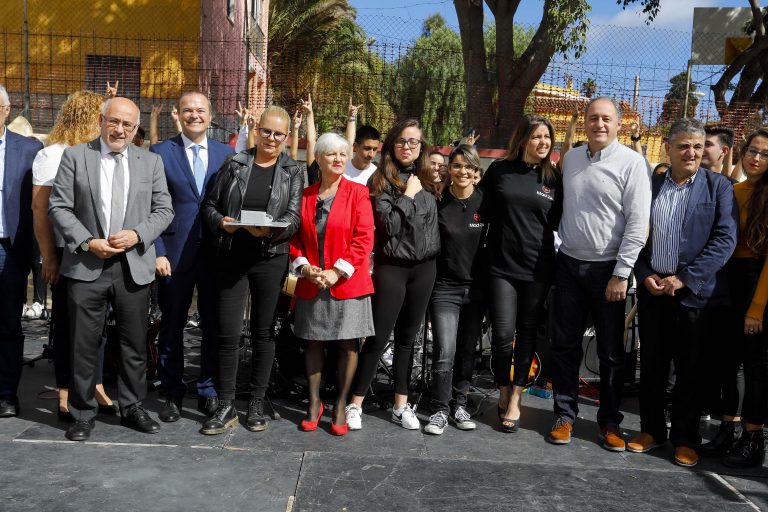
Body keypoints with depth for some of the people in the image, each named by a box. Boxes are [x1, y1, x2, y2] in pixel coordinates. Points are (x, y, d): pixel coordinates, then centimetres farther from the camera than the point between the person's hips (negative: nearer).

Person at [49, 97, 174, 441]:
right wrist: (87, 242, -13)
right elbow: (59, 207, -1)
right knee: (84, 345, 7)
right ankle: (83, 413, 22)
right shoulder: (74, 157, 3)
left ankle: (132, 408, 26)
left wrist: (137, 234, -12)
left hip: (135, 266, 2)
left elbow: (164, 210, 5)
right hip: (86, 266, -1)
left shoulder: (151, 162, 7)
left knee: (135, 344, 10)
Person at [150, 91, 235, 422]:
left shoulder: (227, 154, 7)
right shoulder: (161, 152, 2)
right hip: (175, 254, -1)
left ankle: (209, 392, 23)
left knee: (215, 326, 8)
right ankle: (173, 393, 24)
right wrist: (157, 252, -8)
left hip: (217, 254, 2)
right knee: (172, 327, 9)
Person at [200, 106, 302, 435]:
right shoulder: (234, 165, 9)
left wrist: (270, 230, -20)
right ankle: (226, 407, 11)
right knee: (227, 333, -1)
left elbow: (294, 218, -2)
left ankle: (257, 404, 19)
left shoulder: (292, 172, 7)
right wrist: (220, 221, -11)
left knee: (263, 333, 6)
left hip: (270, 259, 0)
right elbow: (210, 204, 10)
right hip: (231, 258, 1)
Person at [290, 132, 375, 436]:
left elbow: (364, 238, -8)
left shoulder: (357, 193, -1)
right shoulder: (305, 195, 9)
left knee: (347, 345, 2)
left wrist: (338, 271, -14)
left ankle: (341, 405, 15)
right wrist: (303, 266, -6)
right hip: (311, 283, 3)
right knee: (313, 343, 8)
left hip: (347, 283, -2)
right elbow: (296, 238, 11)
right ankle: (314, 402, 22)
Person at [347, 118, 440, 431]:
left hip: (424, 267, 5)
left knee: (407, 337, 11)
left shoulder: (426, 181, 11)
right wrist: (408, 196, -12)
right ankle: (355, 404, 8)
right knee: (379, 337, -3)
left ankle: (401, 405, 20)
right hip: (392, 266, -5)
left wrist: (434, 257, 11)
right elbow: (388, 225, -15)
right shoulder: (382, 180, -4)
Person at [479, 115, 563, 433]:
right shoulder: (499, 170, 3)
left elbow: (558, 221, 14)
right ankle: (503, 393, 19)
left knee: (527, 334, 7)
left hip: (537, 268, 1)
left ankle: (515, 400, 21)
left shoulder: (553, 178, 6)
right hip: (502, 266, -1)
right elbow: (483, 209, 9)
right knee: (503, 334, -5)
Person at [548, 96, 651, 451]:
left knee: (611, 351, 6)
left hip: (608, 269, -4)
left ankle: (610, 422, 21)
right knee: (565, 345, 8)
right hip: (569, 264, 4)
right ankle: (564, 415, 22)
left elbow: (638, 222, -12)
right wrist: (559, 247, 9)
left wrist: (621, 274, -14)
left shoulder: (631, 162, -8)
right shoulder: (570, 158, 7)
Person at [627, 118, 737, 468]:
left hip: (695, 292, -2)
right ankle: (651, 429, 26)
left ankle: (686, 438, 21)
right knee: (652, 364, 11)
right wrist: (645, 275, -6)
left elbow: (725, 239, -8)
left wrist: (684, 278, -14)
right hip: (652, 289, 3)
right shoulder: (651, 185, 7)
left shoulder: (718, 186, 0)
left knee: (690, 369, 6)